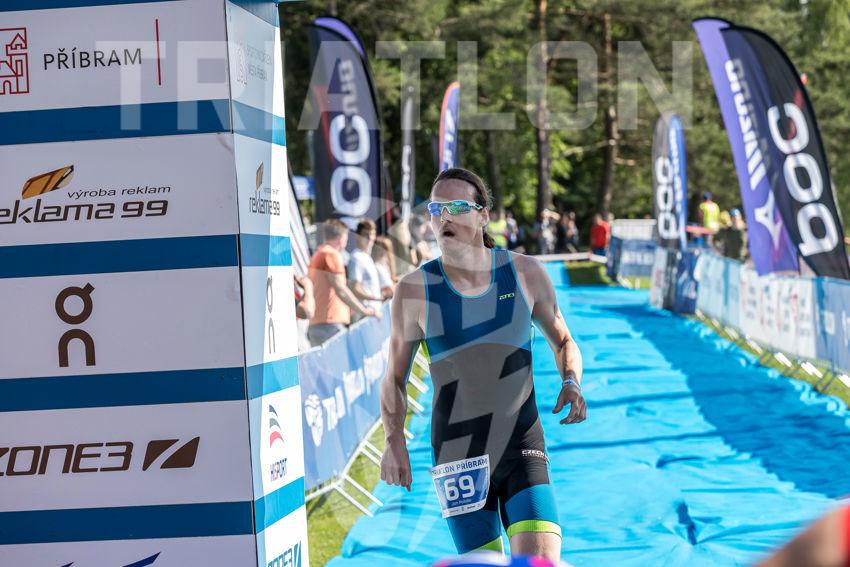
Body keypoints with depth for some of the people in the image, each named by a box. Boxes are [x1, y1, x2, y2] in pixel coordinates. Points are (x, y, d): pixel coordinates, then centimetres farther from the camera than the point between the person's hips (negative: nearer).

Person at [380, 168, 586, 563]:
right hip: (458, 459, 0)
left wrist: (572, 383, -8)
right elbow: (395, 377, 4)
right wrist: (395, 444, -9)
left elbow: (562, 341, 13)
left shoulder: (525, 273, -2)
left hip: (522, 451, 0)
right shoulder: (414, 291, -5)